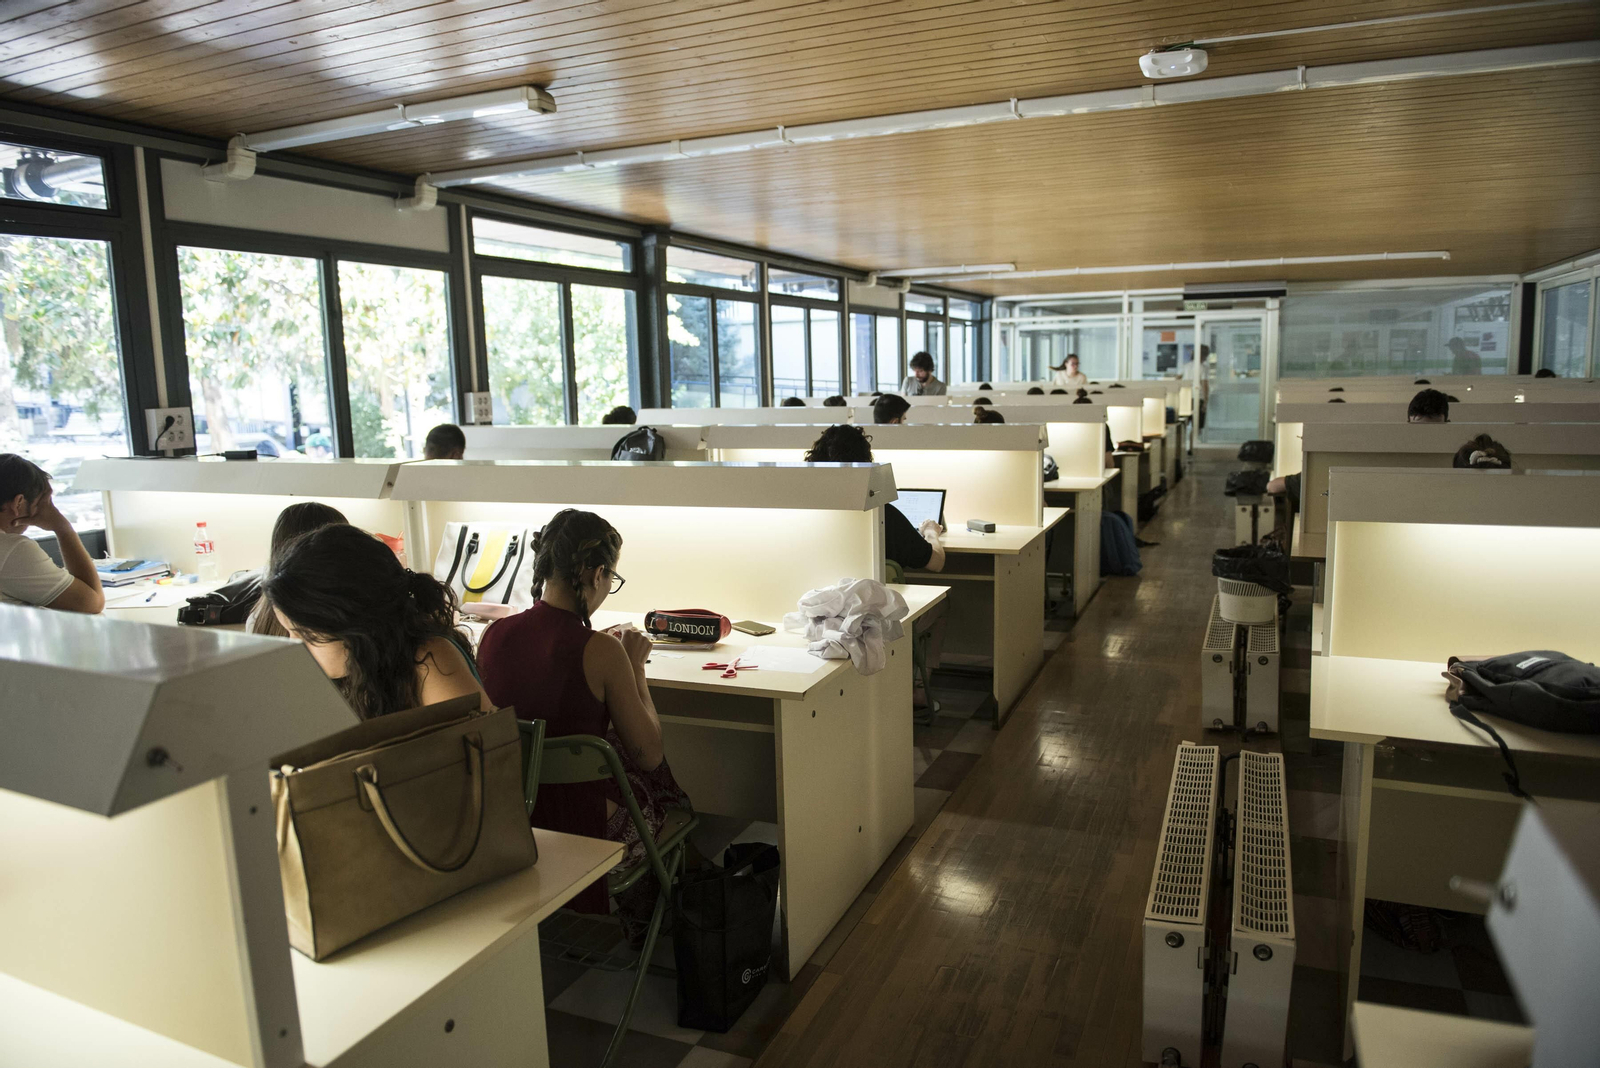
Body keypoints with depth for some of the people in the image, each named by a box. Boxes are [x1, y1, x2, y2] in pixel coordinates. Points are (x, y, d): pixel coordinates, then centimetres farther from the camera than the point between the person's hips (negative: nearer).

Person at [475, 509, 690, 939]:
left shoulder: (493, 635, -9)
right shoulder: (601, 653, -23)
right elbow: (649, 754, -13)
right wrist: (635, 666, -4)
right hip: (579, 824, -5)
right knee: (657, 782, 26)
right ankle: (641, 922, 51)